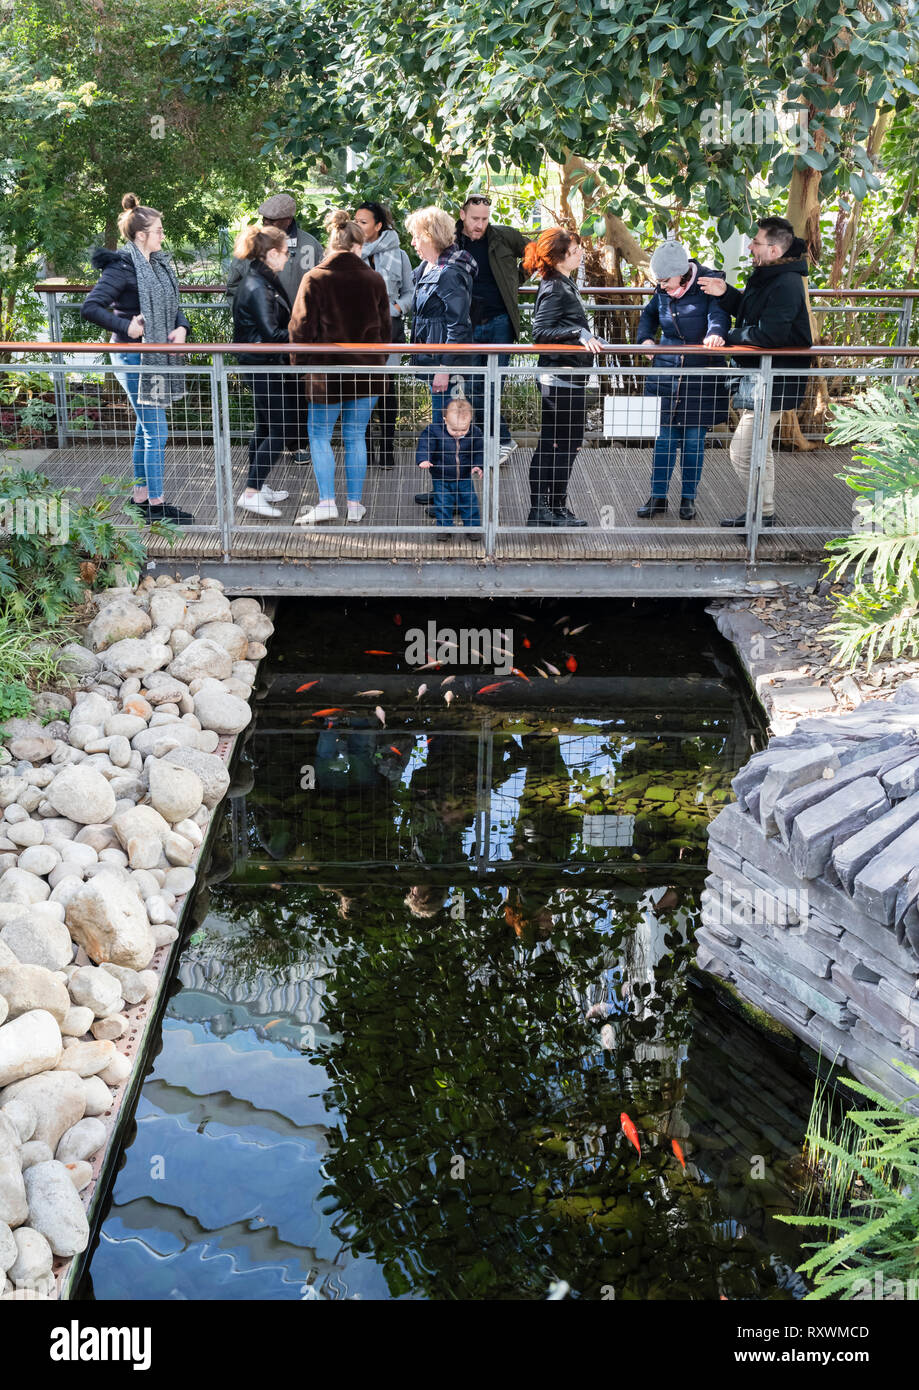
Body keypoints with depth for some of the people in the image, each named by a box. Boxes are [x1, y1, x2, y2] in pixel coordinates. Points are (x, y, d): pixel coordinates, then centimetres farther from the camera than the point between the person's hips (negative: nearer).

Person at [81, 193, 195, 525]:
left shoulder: (158, 264, 10)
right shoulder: (123, 268, -16)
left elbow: (172, 306, 19)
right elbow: (90, 307, -21)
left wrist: (181, 327, -1)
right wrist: (125, 327, -23)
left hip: (156, 356, 9)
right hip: (134, 357, -9)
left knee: (145, 428, 16)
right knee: (156, 432, -6)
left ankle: (140, 496, 26)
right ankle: (156, 505, 2)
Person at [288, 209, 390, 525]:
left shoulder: (314, 279, -8)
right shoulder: (374, 279, 1)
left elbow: (301, 328, -6)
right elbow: (385, 328, 9)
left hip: (328, 369, -3)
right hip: (366, 371, 3)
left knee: (319, 435, 9)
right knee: (356, 436, 11)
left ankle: (327, 502, -1)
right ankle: (355, 504, 13)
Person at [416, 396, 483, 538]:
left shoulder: (475, 433, -13)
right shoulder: (435, 431, -21)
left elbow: (478, 452, -2)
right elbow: (425, 446, -21)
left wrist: (477, 466, -17)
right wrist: (424, 460, -39)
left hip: (465, 478, 1)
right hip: (442, 479, -1)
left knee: (469, 503, 10)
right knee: (442, 504, 7)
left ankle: (473, 527, 27)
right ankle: (444, 528, 24)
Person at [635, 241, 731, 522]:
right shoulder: (663, 291, 4)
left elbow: (719, 313, -25)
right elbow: (649, 314, 22)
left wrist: (715, 333, -47)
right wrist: (645, 338, 3)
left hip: (702, 376, -3)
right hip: (666, 372, 3)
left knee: (694, 439, 3)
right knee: (665, 436, 3)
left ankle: (688, 498, 17)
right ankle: (658, 496, 14)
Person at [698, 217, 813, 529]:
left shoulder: (786, 285, -24)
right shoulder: (766, 276, 9)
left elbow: (769, 334, -31)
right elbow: (750, 312, 20)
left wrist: (730, 336, -15)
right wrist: (725, 292, 3)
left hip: (774, 383, -11)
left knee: (742, 451, -7)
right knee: (759, 450, 21)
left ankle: (765, 515, 5)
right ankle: (761, 512, 34)